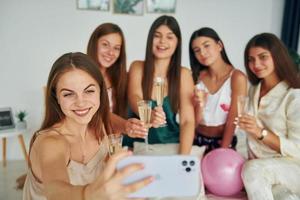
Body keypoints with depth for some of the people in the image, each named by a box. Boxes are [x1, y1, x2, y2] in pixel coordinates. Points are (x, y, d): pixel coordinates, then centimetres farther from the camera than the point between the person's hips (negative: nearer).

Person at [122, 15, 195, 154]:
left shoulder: (183, 74, -2)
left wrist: (183, 157, -24)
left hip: (170, 145, 0)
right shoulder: (137, 67, 1)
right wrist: (150, 115, -38)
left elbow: (187, 120, -9)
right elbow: (134, 99, -16)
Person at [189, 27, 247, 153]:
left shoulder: (237, 77, -11)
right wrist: (199, 105, -18)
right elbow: (194, 122, 1)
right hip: (198, 140, 3)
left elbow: (232, 121, -11)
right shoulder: (197, 76, 1)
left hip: (224, 142, -3)